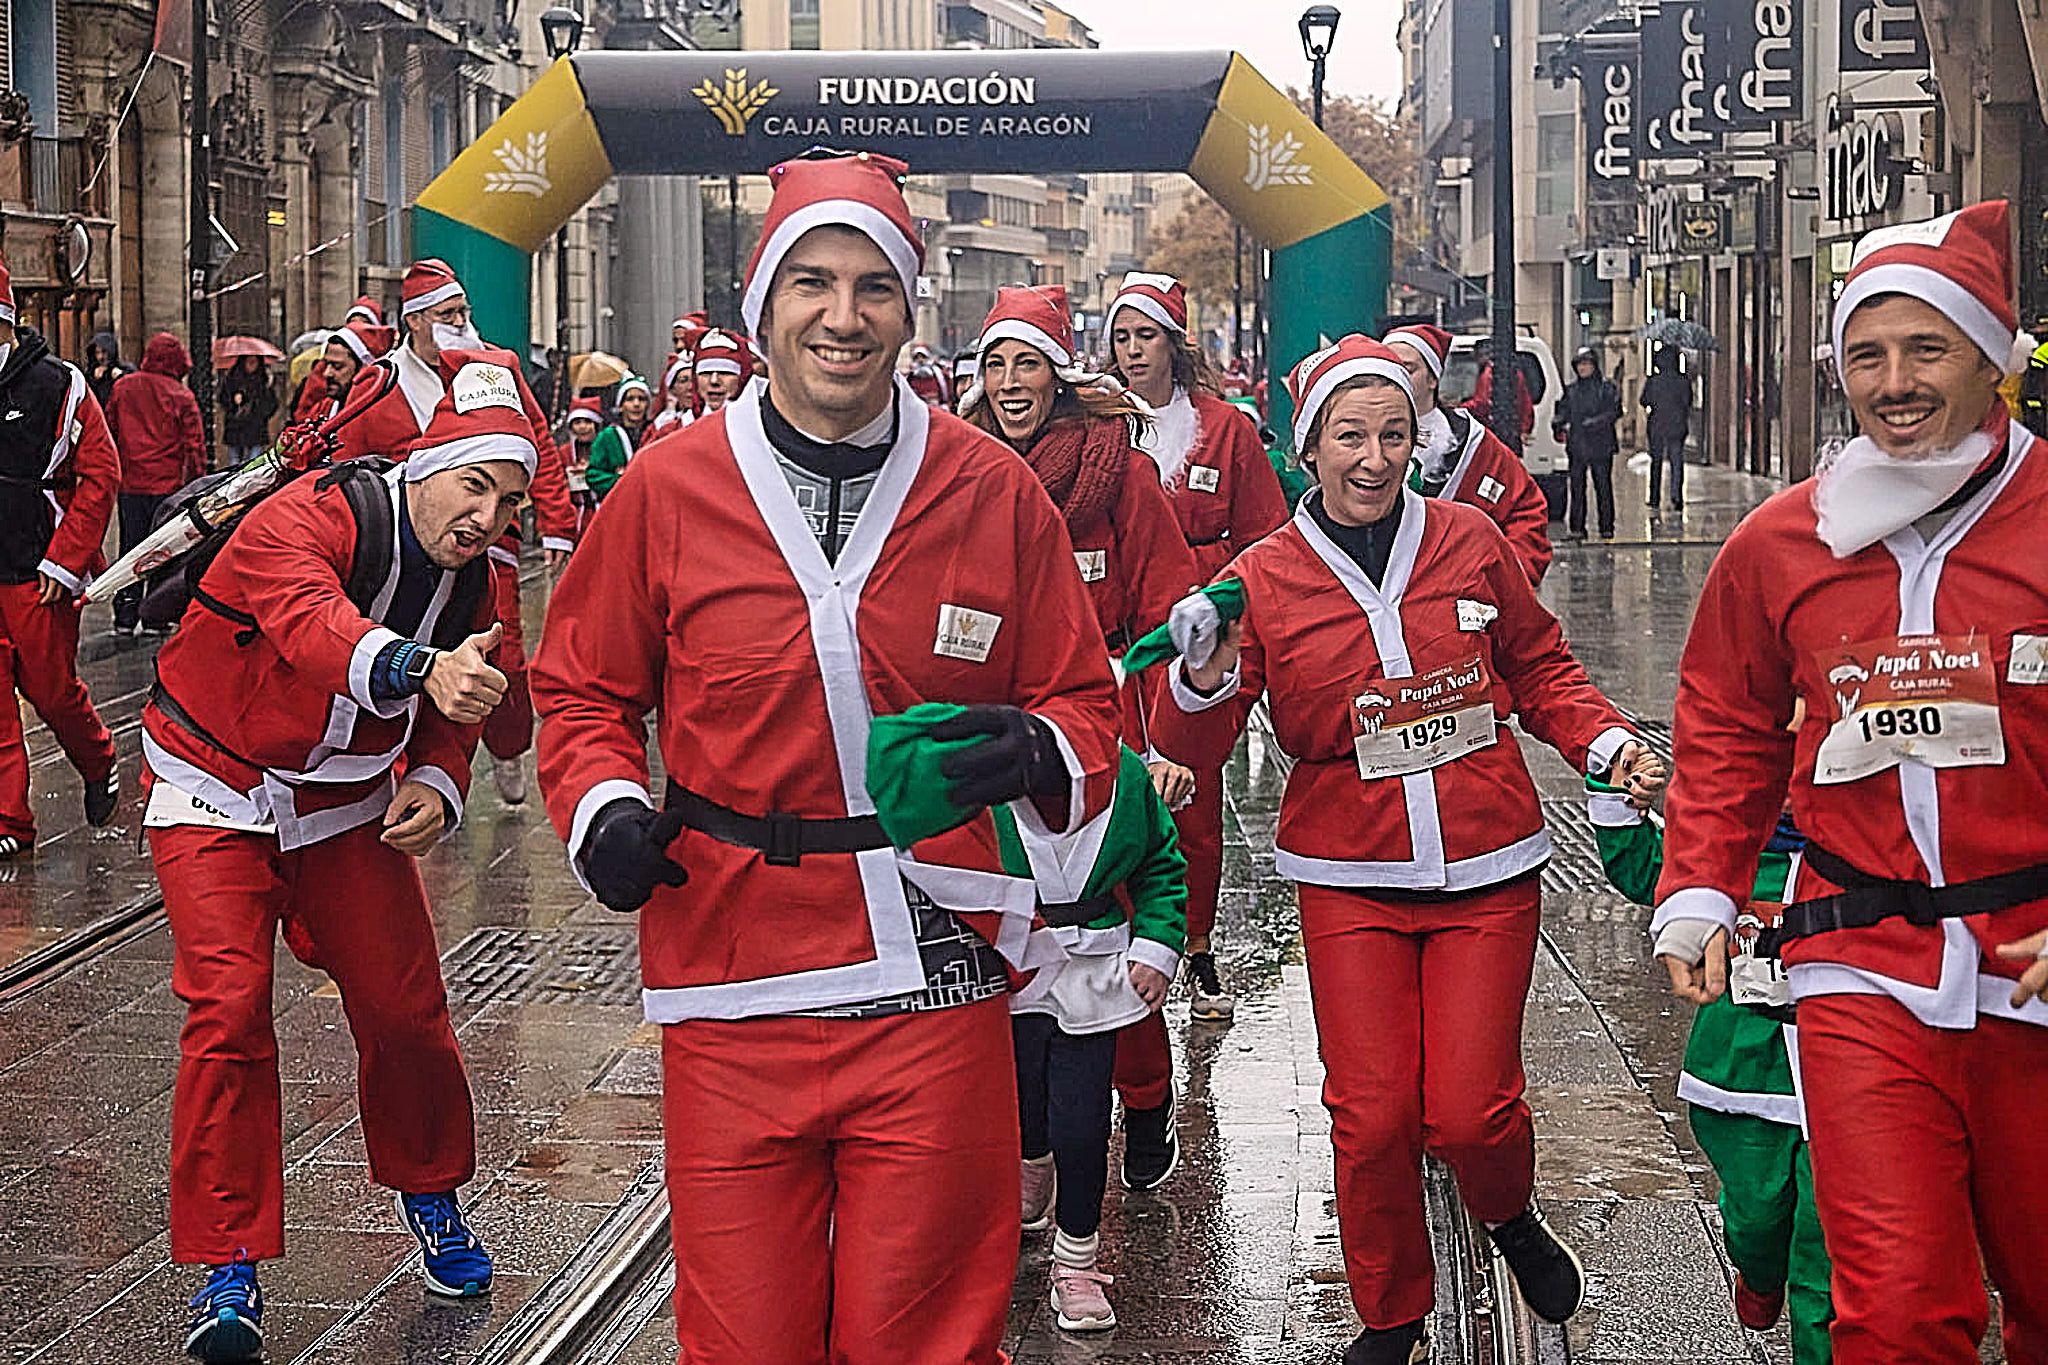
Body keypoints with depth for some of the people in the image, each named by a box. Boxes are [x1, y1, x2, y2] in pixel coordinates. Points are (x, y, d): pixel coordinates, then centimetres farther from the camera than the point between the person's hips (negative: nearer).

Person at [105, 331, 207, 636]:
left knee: (131, 546, 11)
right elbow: (194, 445, -8)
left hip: (129, 484, 3)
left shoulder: (122, 387, 3)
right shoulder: (181, 396, -8)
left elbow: (109, 433, 10)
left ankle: (125, 617, 11)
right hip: (168, 484, -3)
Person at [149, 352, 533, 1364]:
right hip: (216, 798, -5)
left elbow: (451, 713, 6)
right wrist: (421, 667, -68)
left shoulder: (472, 582, -5)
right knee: (229, 1010, -16)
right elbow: (312, 623, -49)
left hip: (346, 807, 5)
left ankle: (430, 1195, 28)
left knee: (404, 1008, 0)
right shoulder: (307, 521, -27)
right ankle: (227, 1265, -6)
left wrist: (436, 786, -16)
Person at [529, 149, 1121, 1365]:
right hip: (732, 999, 0)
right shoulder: (667, 492, 1)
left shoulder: (995, 491, 3)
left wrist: (1038, 752, -12)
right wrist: (602, 807, -5)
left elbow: (1083, 702, 10)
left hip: (934, 995, 0)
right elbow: (584, 691, 13)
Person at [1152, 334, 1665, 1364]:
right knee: (1372, 1117, -2)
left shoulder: (1470, 543, 0)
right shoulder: (1264, 580, -3)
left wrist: (1606, 742, -2)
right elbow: (1196, 748, -6)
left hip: (1486, 873, 0)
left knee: (1471, 1111, -5)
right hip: (1351, 883, 0)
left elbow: (1540, 671, 14)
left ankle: (1509, 1216, 33)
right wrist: (1203, 679, -27)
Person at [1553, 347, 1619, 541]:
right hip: (1577, 445, 3)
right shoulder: (1571, 390, 15)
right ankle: (1576, 527, -1)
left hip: (1601, 445, -3)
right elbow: (1563, 411, 16)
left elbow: (1614, 412, -5)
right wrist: (1558, 426, -5)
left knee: (1603, 487, 0)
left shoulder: (1607, 388, 4)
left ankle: (1606, 527, 6)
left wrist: (1594, 422, -19)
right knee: (1576, 487, -3)